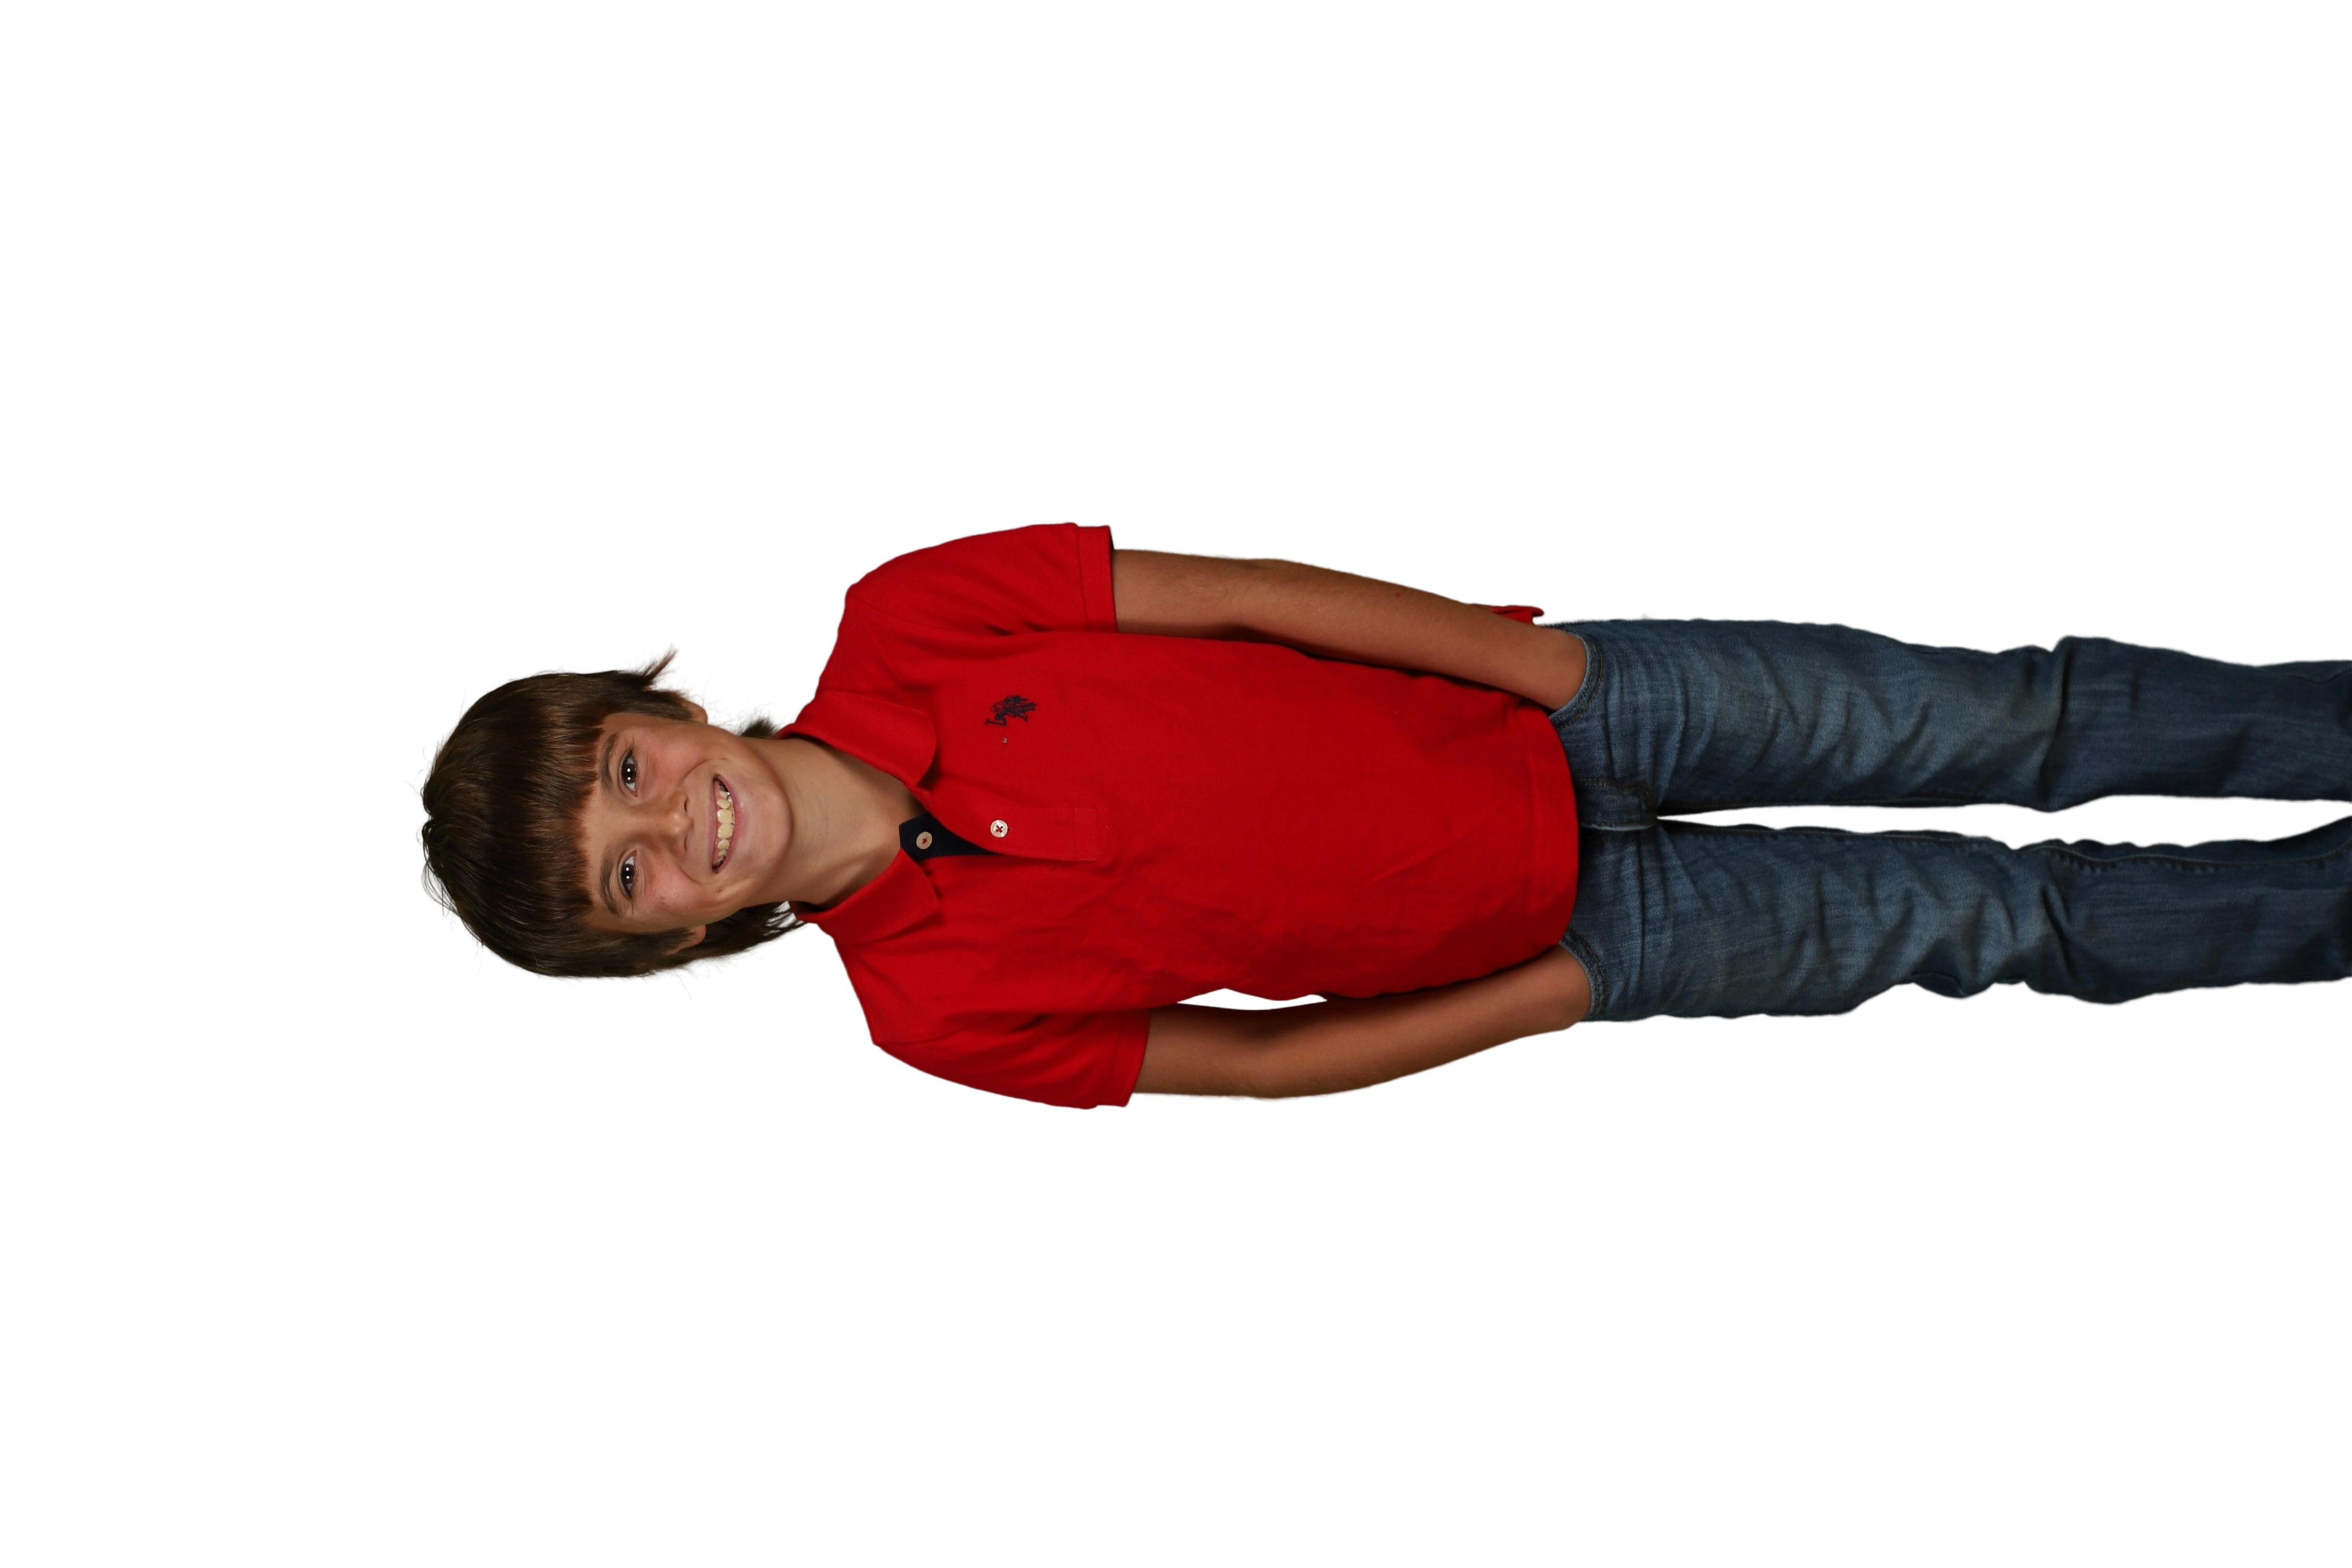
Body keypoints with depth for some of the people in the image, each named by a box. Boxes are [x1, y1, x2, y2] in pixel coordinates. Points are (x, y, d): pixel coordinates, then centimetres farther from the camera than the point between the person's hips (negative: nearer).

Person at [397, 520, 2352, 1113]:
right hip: (1560, 934, -1)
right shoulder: (935, 1005, -15)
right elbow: (1254, 1059, -7)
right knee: (1992, 920, 3)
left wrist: (1562, 666, -12)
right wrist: (1567, 997, -10)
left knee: (2007, 723, 3)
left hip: (1543, 706, 1)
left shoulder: (905, 621, -15)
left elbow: (1252, 592, -10)